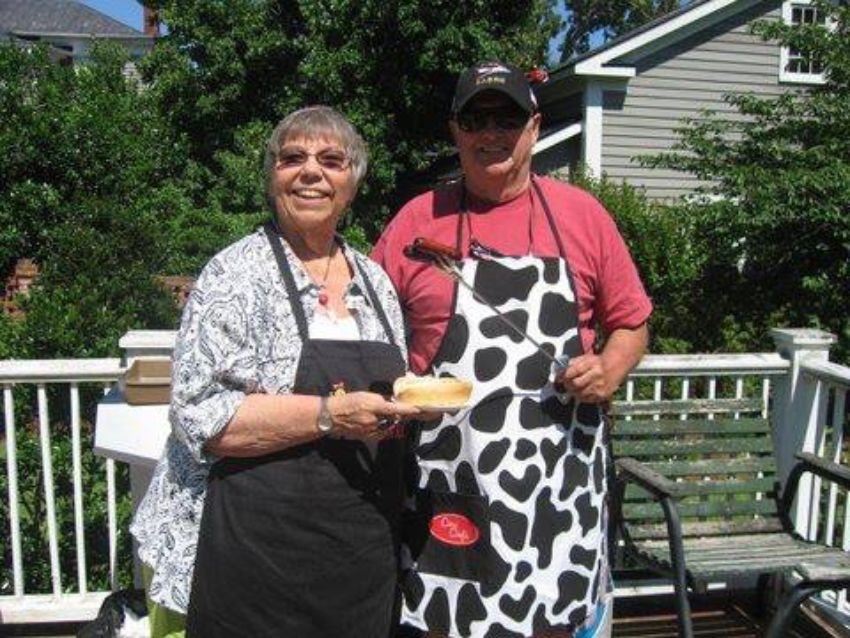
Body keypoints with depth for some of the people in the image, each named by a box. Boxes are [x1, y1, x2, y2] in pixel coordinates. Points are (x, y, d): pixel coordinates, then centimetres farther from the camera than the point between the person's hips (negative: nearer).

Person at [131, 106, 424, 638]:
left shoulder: (375, 279, 8)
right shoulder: (237, 274, -9)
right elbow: (199, 417, -16)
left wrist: (411, 404, -3)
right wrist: (330, 415, -23)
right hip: (263, 551, -5)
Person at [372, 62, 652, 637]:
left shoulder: (582, 214, 4)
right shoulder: (417, 220, 2)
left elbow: (630, 324, 11)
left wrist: (608, 369, -8)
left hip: (560, 472, 1)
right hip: (446, 480, 0)